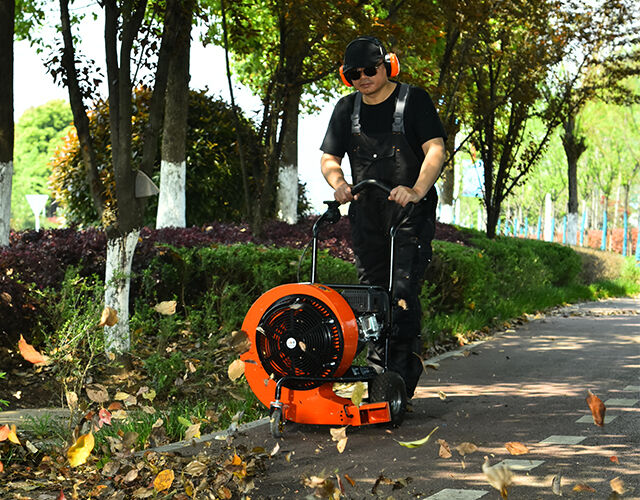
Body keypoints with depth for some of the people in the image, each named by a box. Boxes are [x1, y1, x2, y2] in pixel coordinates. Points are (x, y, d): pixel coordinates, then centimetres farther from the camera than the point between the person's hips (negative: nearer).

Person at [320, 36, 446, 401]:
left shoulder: (414, 101, -3)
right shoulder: (347, 108, 12)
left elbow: (436, 150, -13)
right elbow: (329, 158, 13)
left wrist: (416, 191, -30)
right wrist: (338, 183, -10)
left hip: (410, 210, -5)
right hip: (366, 212, 5)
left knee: (403, 291, -14)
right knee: (372, 290, 6)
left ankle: (402, 377, -13)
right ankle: (378, 371, 14)